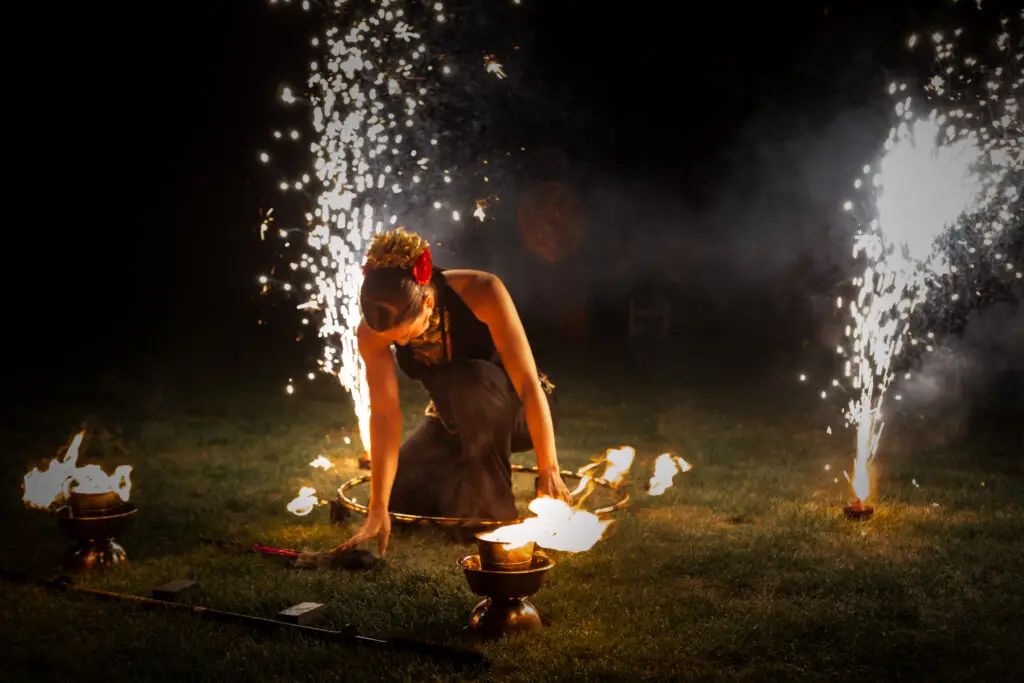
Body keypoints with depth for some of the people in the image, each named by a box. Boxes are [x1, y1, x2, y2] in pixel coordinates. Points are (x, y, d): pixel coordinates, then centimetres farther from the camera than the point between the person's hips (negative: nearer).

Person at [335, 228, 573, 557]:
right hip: (453, 421, 4)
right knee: (401, 502, -13)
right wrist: (378, 510, -30)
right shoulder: (372, 330, -23)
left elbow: (529, 384, -32)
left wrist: (549, 472, -32)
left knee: (473, 380, -37)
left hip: (514, 411, -4)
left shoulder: (482, 293, -33)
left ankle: (492, 507, -19)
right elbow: (384, 414, -25)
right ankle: (467, 472, 17)